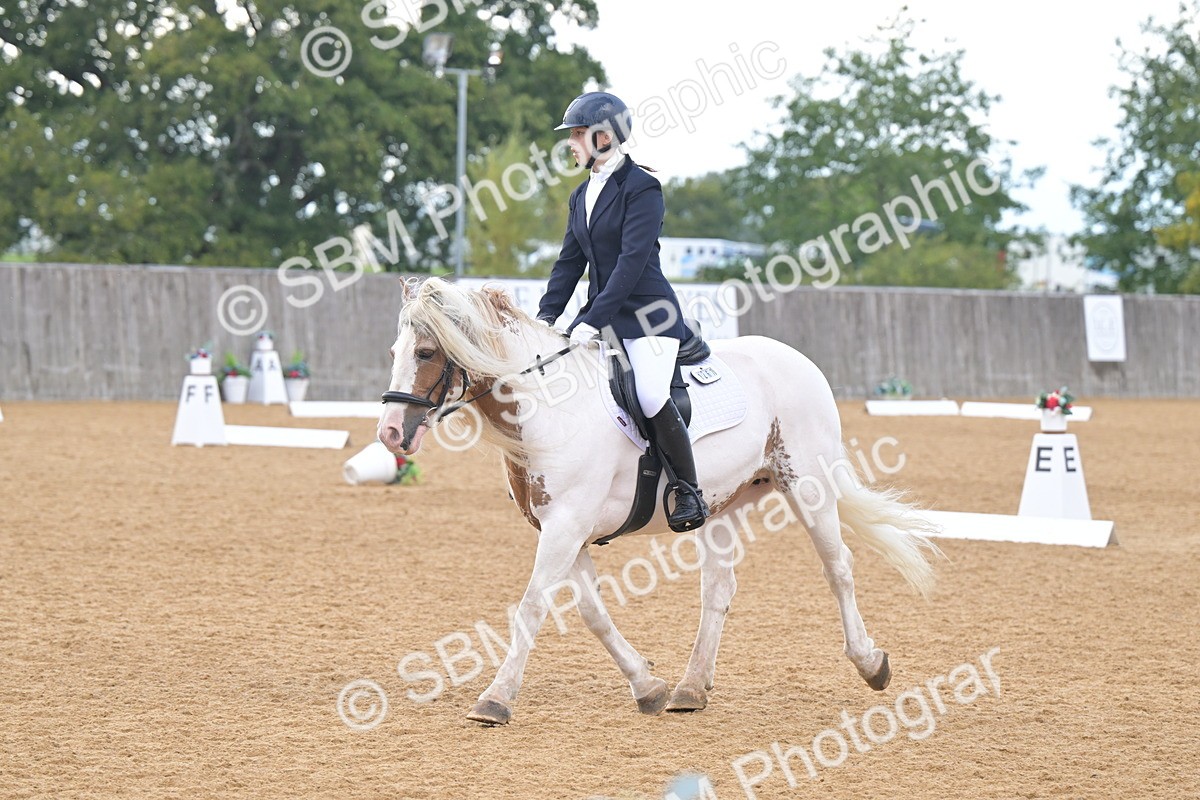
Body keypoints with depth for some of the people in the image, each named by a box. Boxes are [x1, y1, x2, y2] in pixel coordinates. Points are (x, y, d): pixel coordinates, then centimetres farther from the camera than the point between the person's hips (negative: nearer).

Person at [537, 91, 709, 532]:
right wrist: (545, 317, 1)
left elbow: (632, 260, -19)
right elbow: (570, 261, 14)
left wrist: (594, 321, -25)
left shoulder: (642, 188, -11)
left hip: (648, 313, -8)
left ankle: (689, 491, -11)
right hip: (600, 313, 8)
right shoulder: (582, 195, 13)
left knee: (651, 398, -27)